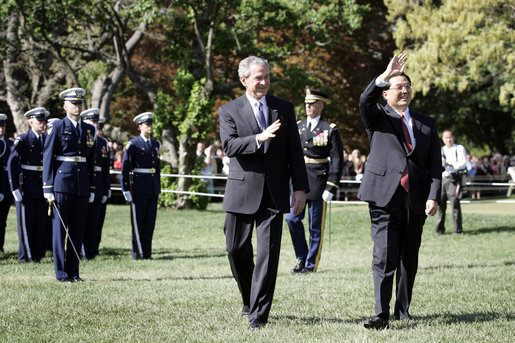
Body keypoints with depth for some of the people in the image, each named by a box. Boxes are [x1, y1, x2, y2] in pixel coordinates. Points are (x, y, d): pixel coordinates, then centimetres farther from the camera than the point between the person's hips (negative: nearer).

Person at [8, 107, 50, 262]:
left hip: (43, 188, 5)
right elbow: (12, 163, -8)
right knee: (26, 222, 0)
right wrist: (15, 188, -13)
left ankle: (38, 254, 14)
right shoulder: (22, 139, -5)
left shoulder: (47, 139, 10)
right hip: (26, 188, -5)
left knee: (43, 223, 5)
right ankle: (25, 256, 7)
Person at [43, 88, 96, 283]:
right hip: (62, 184, -5)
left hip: (82, 186, 5)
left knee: (78, 230, 6)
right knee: (59, 229, -1)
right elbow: (47, 158, -4)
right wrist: (48, 188, -10)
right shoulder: (58, 127, -2)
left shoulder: (89, 129, 13)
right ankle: (61, 273, 4)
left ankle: (73, 272, 13)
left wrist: (91, 189, 12)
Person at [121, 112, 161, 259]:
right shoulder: (133, 144, -3)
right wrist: (126, 190, -10)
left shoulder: (156, 144, 14)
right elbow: (125, 168, -5)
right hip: (138, 188, -5)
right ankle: (138, 253, 2)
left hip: (153, 189, 5)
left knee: (150, 221, 6)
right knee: (138, 222, -2)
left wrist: (158, 189, 17)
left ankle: (147, 252, 12)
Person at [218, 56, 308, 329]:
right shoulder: (229, 111, 3)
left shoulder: (284, 108, 8)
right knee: (236, 249, 7)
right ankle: (248, 298, 31)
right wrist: (258, 138, -28)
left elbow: (294, 151, 8)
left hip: (274, 193, 0)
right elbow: (229, 146, -13)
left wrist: (300, 188, 2)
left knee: (268, 253, -6)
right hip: (242, 191, 0)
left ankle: (259, 313, -4)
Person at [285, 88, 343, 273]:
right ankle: (301, 257, 14)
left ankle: (311, 264, 12)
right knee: (292, 218, -3)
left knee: (316, 226, 2)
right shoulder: (298, 127, 11)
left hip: (318, 184, -4)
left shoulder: (330, 129, -3)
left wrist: (331, 188, -12)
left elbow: (337, 160, -6)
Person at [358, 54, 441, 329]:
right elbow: (365, 101, -16)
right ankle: (381, 314, -14)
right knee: (384, 255, -12)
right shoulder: (377, 118, 7)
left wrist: (433, 196, -1)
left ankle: (403, 309, 23)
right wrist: (384, 76, -30)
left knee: (409, 257, 11)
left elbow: (435, 163, 10)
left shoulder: (426, 123, 14)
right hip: (385, 195, -3)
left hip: (416, 199, 4)